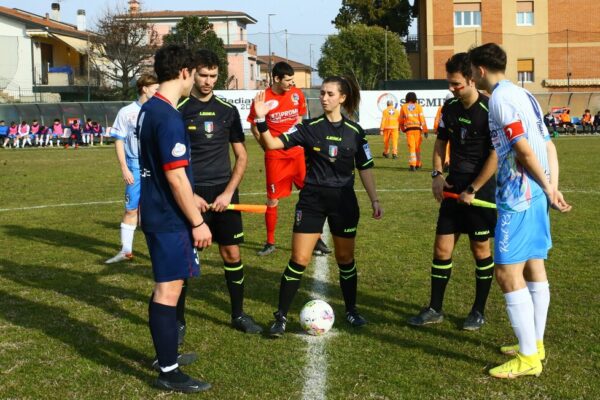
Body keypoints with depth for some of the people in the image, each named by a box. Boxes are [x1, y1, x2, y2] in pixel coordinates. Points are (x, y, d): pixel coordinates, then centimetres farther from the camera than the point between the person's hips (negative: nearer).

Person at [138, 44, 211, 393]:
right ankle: (169, 373, 5)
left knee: (166, 286, 18)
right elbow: (176, 178, -22)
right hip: (170, 218, -10)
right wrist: (198, 222, -15)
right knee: (169, 289, -3)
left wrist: (191, 199, 25)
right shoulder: (169, 117, -21)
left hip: (156, 211, 10)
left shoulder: (148, 110, 10)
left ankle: (166, 355, 31)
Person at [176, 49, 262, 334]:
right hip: (192, 194, -3)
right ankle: (178, 319, 14)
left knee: (232, 254, 6)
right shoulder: (179, 110, -3)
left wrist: (228, 192, -3)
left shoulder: (228, 111, 7)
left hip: (224, 194, 3)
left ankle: (238, 315, 20)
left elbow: (241, 156, 9)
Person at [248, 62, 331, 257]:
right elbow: (253, 126, 0)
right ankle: (270, 242, 17)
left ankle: (316, 239, 12)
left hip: (297, 153, 3)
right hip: (275, 156, -3)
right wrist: (266, 144, -6)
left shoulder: (297, 94, 1)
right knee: (272, 200, 4)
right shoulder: (264, 99, -10)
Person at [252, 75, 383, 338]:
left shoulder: (355, 131, 0)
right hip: (312, 200, -1)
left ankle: (351, 310, 30)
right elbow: (273, 143, -12)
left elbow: (365, 168, 7)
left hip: (344, 201, 1)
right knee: (299, 260, -4)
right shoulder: (309, 127, -4)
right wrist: (261, 120, -27)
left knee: (345, 259, 12)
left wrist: (374, 200, 2)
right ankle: (281, 317, 5)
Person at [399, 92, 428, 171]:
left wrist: (403, 129, 28)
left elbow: (401, 120, 13)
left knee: (411, 147, -1)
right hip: (417, 128, 0)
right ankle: (418, 164, 19)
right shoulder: (418, 106, 5)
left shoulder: (403, 107, 8)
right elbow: (422, 118, -1)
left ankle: (412, 165, -13)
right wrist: (425, 130, 1)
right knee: (417, 147, 11)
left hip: (408, 129, 0)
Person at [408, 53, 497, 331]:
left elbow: (496, 155, -16)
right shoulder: (450, 107, 4)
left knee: (481, 250, 6)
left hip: (480, 190, -6)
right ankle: (435, 309, 16)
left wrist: (472, 191, -14)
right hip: (453, 188, 6)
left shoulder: (489, 110, -15)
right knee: (442, 248, 6)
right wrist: (437, 174, 4)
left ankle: (478, 312, 20)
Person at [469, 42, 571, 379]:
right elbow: (549, 146, 11)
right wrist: (553, 188, 4)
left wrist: (547, 189, -9)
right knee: (534, 268, 16)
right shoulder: (523, 95, 15)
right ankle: (535, 344, 26)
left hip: (519, 195, -10)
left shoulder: (500, 97, -13)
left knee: (508, 273, -5)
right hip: (535, 193, 10)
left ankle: (528, 358, 0)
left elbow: (524, 150, -19)